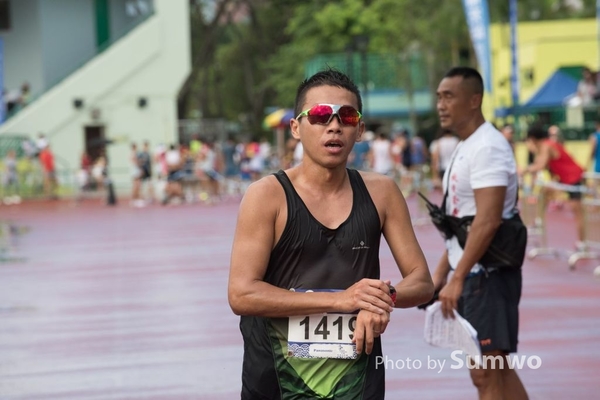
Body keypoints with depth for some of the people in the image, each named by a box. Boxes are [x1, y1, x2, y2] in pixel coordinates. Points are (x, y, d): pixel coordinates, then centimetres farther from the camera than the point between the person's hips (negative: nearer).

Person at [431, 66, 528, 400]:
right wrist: (441, 272, 17)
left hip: (488, 275, -10)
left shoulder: (487, 147, -17)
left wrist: (457, 279, -25)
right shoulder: (464, 148, 15)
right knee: (497, 371, 14)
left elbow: (487, 222, -25)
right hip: (472, 275, 10)